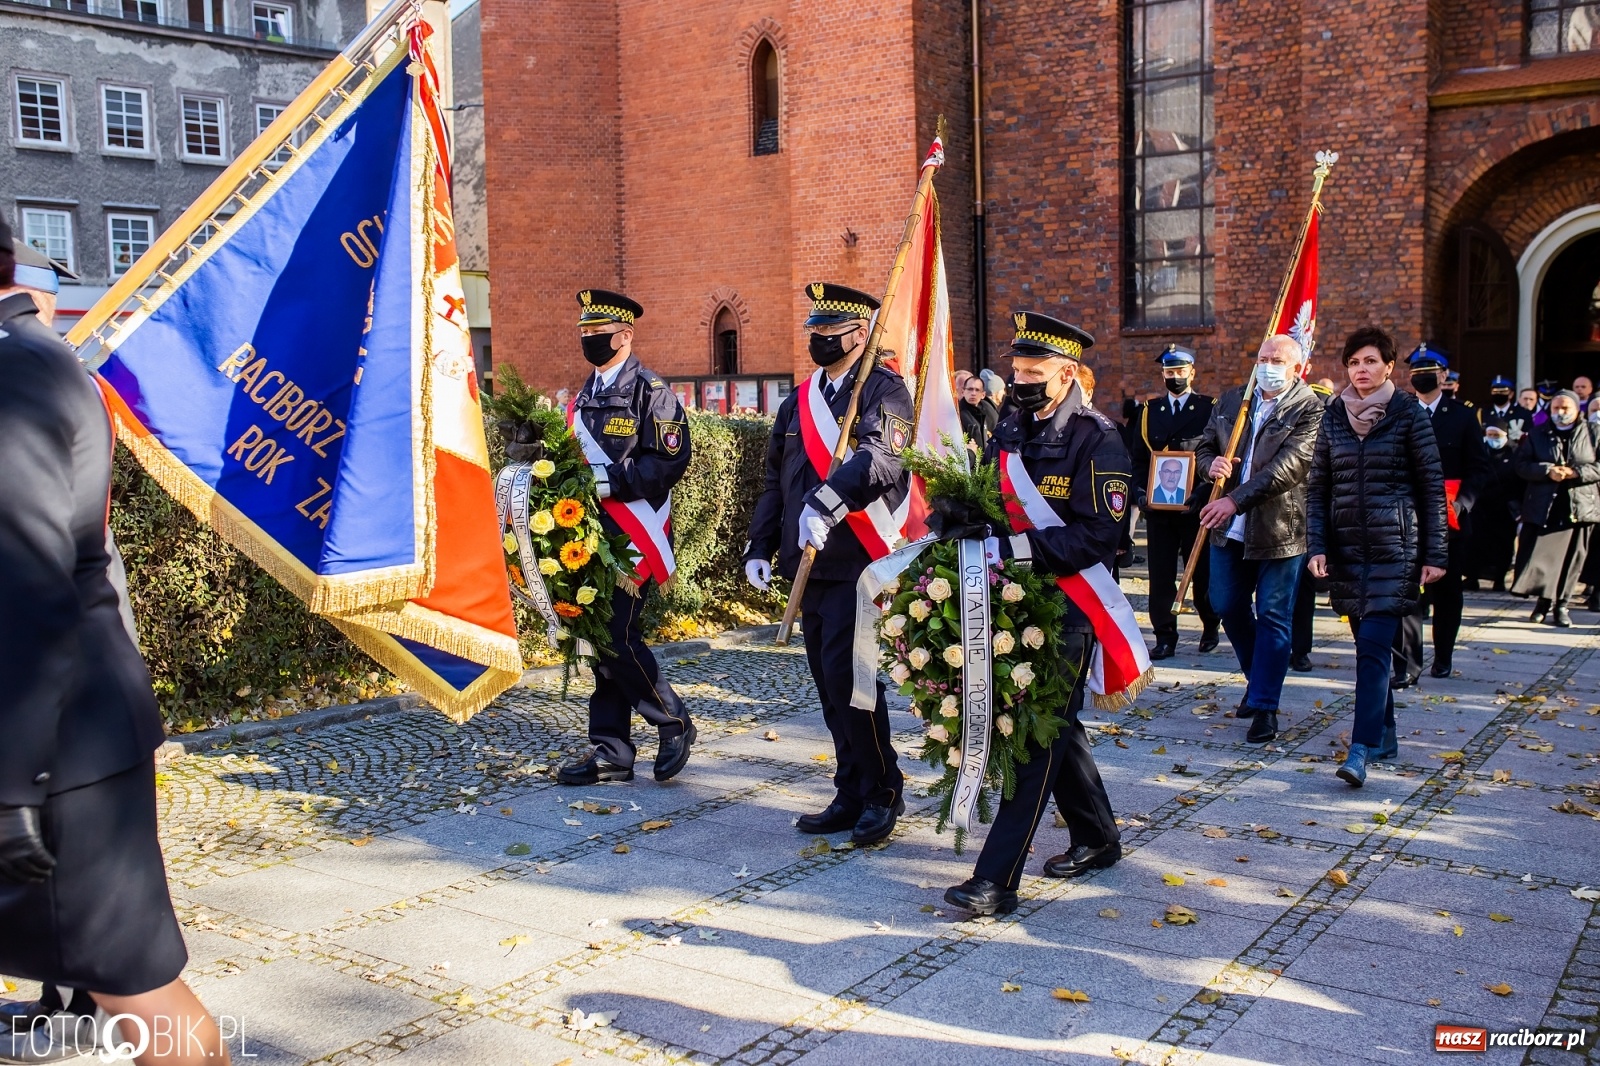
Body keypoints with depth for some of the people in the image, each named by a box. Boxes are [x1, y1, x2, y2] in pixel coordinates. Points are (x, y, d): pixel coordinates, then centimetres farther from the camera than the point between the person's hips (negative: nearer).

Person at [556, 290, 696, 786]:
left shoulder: (651, 391, -7)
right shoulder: (585, 397, 17)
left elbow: (671, 460, -15)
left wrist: (613, 479, -22)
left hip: (632, 536, -8)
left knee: (619, 638, -11)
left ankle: (674, 723, 10)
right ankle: (610, 751, 16)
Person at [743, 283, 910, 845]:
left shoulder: (883, 389, -6)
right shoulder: (798, 400, 16)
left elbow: (880, 458, -25)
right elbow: (777, 478, 19)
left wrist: (826, 504, -38)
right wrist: (760, 547, 12)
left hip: (859, 563, -7)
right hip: (809, 566, 7)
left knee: (847, 678, -9)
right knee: (829, 684, 11)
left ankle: (882, 794, 8)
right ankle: (852, 796, 22)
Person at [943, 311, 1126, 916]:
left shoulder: (1097, 440, -12)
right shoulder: (1010, 428, 9)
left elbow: (1095, 537, -19)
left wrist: (1019, 548, -29)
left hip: (1067, 606, -7)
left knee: (1038, 735, -7)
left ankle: (996, 879, -6)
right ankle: (1097, 837, 36)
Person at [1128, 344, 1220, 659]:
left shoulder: (1210, 409, 1)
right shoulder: (1149, 411, 11)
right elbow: (1138, 457, 10)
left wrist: (1203, 493, -19)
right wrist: (1140, 491, -6)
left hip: (1196, 506, -2)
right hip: (1158, 506, 2)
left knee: (1202, 572, 8)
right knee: (1160, 574, 1)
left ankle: (1210, 627, 28)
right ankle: (1165, 637, 7)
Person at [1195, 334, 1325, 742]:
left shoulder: (1311, 409, -11)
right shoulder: (1231, 401, 8)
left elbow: (1290, 465, -22)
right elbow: (1203, 447, 16)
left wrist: (1236, 499, -28)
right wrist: (1212, 464, -9)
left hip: (1280, 528, -6)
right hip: (1230, 527, 6)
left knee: (1273, 616, 1)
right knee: (1228, 607, 15)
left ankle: (1264, 706, 8)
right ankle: (1258, 676, 38)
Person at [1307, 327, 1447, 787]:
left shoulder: (1409, 414, -2)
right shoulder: (1334, 417, 7)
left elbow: (1432, 486, -1)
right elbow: (1317, 487, 8)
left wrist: (1434, 554, -5)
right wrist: (1316, 546, -2)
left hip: (1395, 546, -4)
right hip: (1347, 548, 4)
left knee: (1374, 646, -12)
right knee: (1368, 644, 11)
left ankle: (1361, 750, -15)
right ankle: (1385, 736, 24)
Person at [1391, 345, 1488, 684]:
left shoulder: (1462, 417, 6)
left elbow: (1479, 467, 3)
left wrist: (1461, 503, -11)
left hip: (1449, 520, 1)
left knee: (1447, 592, 11)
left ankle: (1443, 658, 26)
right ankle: (1407, 665, -7)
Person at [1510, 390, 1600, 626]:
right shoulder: (1537, 434, 8)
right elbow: (1521, 465, 1)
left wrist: (1576, 472, -15)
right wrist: (1547, 471, -16)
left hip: (1579, 507, 0)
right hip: (1543, 508, 0)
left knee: (1571, 558, 3)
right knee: (1538, 556, -5)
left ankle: (1560, 605, 13)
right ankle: (1544, 601, 8)